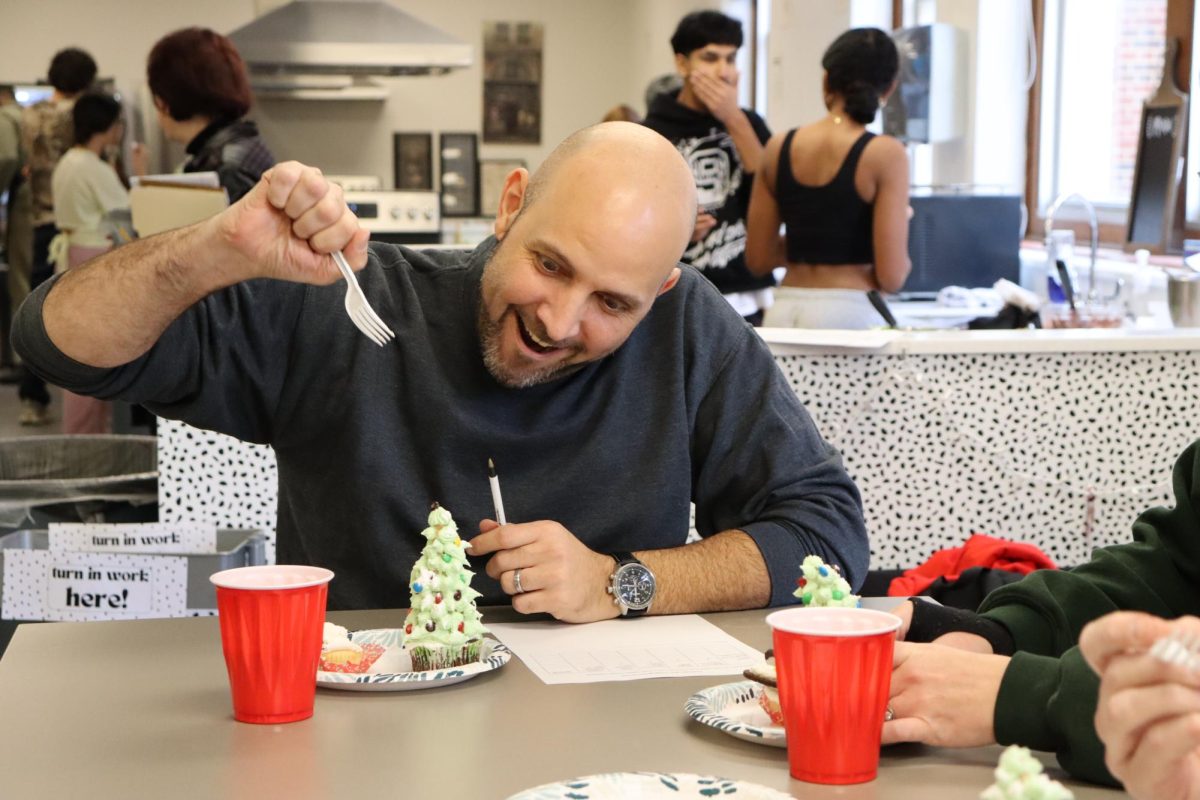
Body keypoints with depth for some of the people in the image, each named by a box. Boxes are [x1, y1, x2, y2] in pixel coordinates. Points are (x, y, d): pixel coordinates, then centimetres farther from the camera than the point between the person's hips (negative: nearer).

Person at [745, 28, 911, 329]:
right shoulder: (885, 154, -7)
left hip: (783, 313, 5)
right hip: (849, 313, -5)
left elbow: (758, 259, 10)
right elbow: (891, 276, -11)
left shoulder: (779, 148, 6)